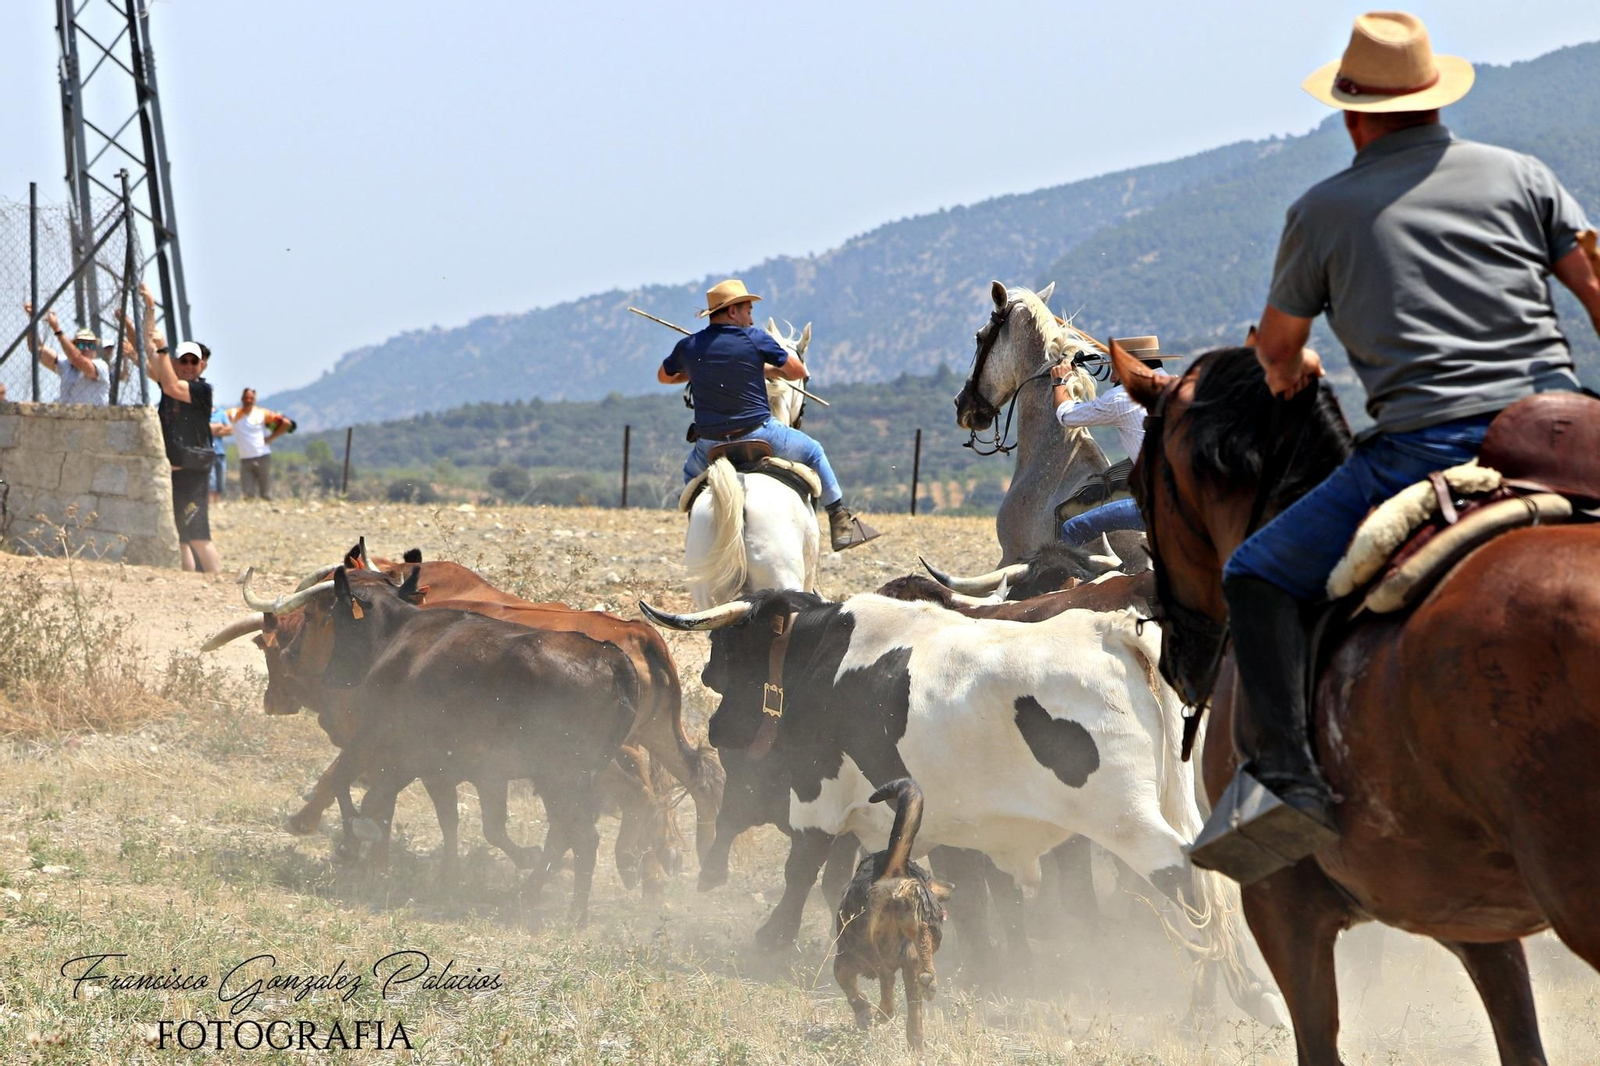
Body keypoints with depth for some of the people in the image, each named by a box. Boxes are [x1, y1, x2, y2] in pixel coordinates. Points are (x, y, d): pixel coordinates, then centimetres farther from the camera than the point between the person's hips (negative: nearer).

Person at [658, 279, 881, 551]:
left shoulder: (689, 347, 2)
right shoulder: (754, 338, -8)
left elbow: (664, 376, 21)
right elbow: (797, 372, 0)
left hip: (712, 444, 3)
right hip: (759, 434, -2)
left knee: (691, 473, 36)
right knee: (813, 452, 22)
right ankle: (840, 521, 20)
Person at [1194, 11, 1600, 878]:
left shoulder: (1323, 210, 11)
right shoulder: (1518, 174, 15)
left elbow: (1276, 348, 22)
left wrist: (1290, 371, 46)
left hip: (1425, 443, -3)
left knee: (1257, 577, 7)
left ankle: (1284, 776, -12)